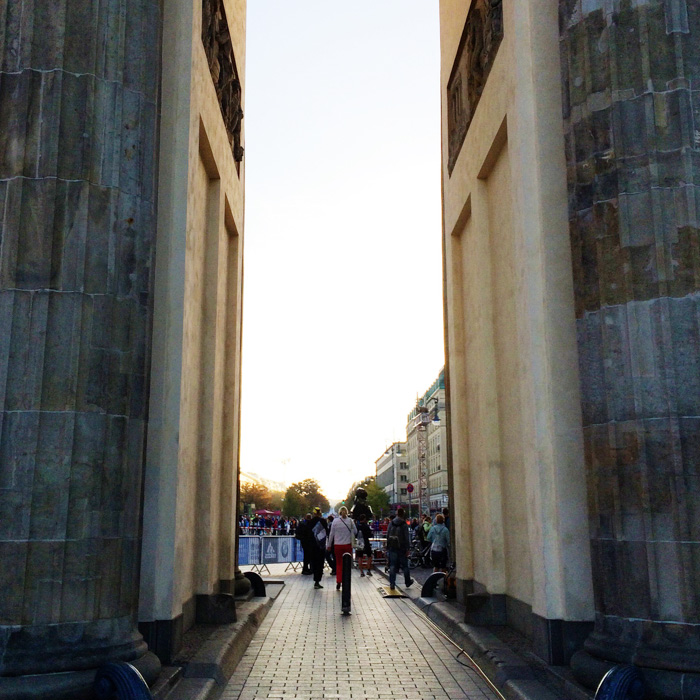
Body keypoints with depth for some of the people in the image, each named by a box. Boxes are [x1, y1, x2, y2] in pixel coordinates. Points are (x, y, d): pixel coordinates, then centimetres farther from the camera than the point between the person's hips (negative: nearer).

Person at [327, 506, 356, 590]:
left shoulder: (335, 521, -3)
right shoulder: (350, 521, -3)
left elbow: (331, 534, 2)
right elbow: (355, 532, 6)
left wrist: (329, 545, 12)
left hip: (337, 545, 0)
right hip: (348, 545, 0)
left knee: (338, 564, 9)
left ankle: (338, 583, 3)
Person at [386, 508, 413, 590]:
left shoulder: (391, 523, 3)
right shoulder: (404, 524, -9)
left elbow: (387, 536, 6)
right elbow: (406, 538, -10)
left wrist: (388, 547, 12)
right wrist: (407, 549, -5)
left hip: (392, 548, 3)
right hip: (401, 548, -3)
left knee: (392, 566, 4)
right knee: (405, 565, 11)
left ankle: (392, 584, 0)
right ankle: (408, 582, 23)